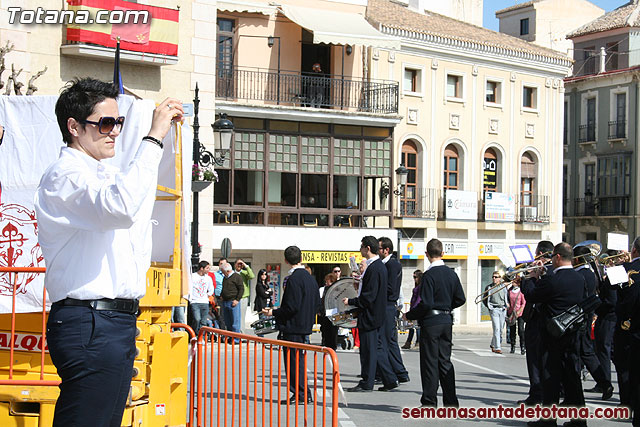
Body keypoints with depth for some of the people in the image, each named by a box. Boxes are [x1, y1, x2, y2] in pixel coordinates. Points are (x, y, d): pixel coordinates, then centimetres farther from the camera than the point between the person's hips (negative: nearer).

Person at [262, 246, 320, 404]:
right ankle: (303, 394, 19)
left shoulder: (294, 279, -17)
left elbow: (291, 306, -21)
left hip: (294, 327, -9)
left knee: (293, 360, -3)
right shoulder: (310, 278, 11)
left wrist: (273, 312, -10)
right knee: (298, 360, 15)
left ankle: (301, 395, 0)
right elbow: (317, 303, 16)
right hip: (306, 325, 9)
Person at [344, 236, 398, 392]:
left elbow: (368, 297, -21)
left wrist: (350, 301, -13)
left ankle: (366, 383, 6)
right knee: (377, 349, 14)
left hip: (369, 315, -10)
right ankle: (389, 380, 16)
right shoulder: (379, 265, 12)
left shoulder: (373, 268, -19)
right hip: (377, 316, 10)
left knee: (368, 350, -2)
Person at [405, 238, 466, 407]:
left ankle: (429, 401, 4)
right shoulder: (451, 273, 5)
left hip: (431, 322, -6)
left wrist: (409, 315, -7)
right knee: (445, 361, 12)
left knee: (430, 362, 0)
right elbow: (460, 299, 10)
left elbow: (426, 303, -20)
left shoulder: (429, 275, -16)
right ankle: (450, 400, 14)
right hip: (447, 320, 7)